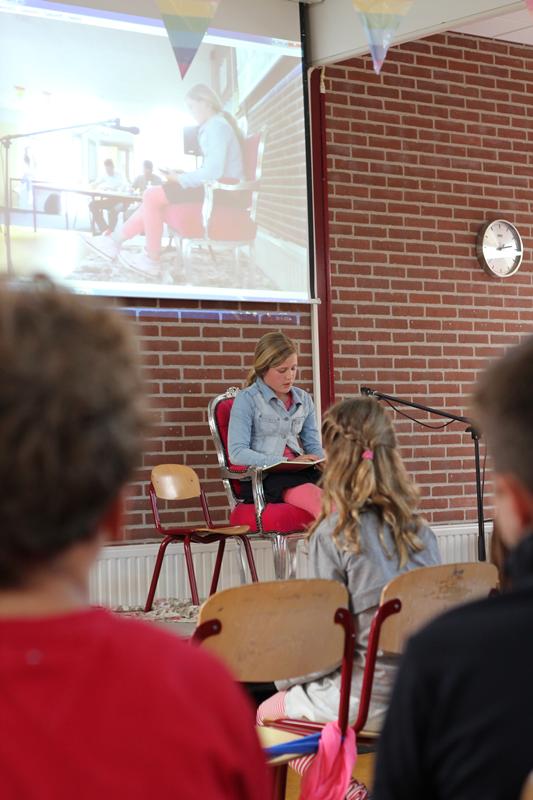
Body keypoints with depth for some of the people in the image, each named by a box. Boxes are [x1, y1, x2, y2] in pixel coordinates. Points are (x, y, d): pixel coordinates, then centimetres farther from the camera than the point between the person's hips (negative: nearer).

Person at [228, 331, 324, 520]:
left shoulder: (303, 400, 19)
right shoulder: (247, 399, 3)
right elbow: (237, 453, -6)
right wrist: (287, 462, -14)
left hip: (301, 472, 5)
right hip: (263, 477, -5)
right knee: (317, 498, -35)